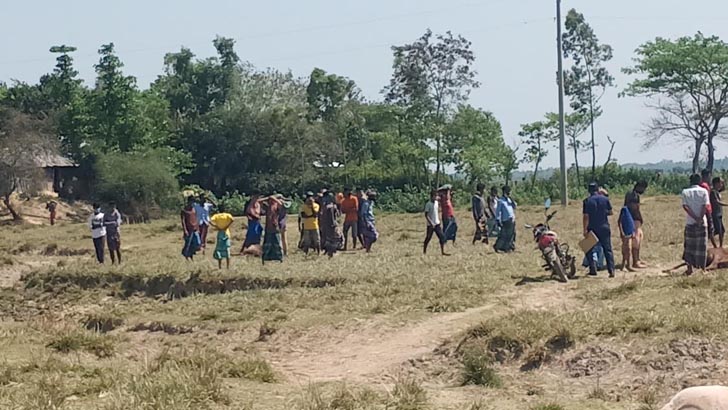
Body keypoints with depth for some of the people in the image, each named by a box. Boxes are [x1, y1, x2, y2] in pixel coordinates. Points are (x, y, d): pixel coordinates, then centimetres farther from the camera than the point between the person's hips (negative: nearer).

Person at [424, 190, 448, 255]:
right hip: (430, 225, -6)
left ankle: (442, 252, 1)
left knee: (442, 237, -1)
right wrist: (431, 223, -20)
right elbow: (426, 215, -15)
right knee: (428, 238, 2)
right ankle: (424, 252, 16)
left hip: (437, 224, 6)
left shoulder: (437, 202, 6)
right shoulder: (428, 204, -12)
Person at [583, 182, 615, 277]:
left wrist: (585, 230, -10)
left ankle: (593, 269, 7)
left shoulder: (587, 201, -8)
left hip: (592, 229, -2)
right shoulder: (605, 199, -1)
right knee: (608, 250, 6)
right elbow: (610, 212, 6)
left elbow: (586, 217, -11)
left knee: (591, 249, 12)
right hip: (604, 228, 2)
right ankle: (611, 270, -1)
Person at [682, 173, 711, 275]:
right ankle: (702, 267, 8)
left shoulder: (685, 192, 2)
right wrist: (700, 218, -13)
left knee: (689, 245, 8)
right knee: (702, 246, 6)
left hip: (689, 222, 1)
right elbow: (705, 206, -10)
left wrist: (695, 218, -11)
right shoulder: (703, 191, 0)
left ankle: (690, 268, 4)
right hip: (702, 222, -1)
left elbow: (685, 206, -8)